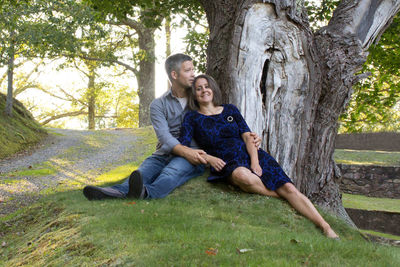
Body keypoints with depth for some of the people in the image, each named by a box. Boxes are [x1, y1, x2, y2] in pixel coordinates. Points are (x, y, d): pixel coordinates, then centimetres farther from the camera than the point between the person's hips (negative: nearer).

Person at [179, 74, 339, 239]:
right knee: (243, 176, -40)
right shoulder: (192, 118, 8)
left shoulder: (230, 110, 16)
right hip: (227, 164, -3)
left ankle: (326, 228, -19)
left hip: (250, 156, 3)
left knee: (288, 188, -17)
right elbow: (182, 148, -2)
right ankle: (282, 198, -18)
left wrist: (255, 162, -10)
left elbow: (248, 137, 7)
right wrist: (209, 158, -16)